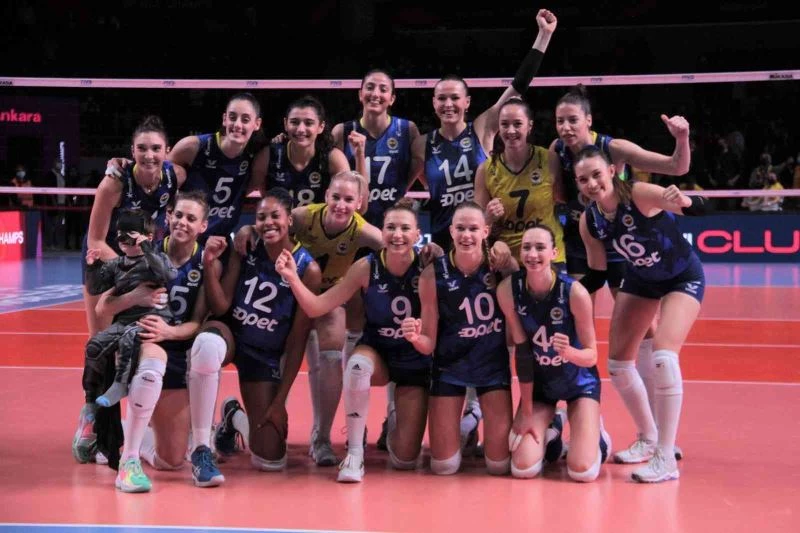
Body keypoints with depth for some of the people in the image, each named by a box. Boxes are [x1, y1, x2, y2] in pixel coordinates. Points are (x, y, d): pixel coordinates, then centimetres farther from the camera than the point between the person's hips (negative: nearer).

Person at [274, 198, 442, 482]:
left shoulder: (428, 265, -19)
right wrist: (292, 277, -30)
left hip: (416, 362, 0)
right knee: (357, 366, -40)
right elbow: (316, 307, -15)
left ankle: (397, 420, 36)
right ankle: (354, 453, -22)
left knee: (404, 460, -2)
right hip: (376, 351, 0)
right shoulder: (366, 267, -17)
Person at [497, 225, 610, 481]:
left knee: (583, 471, -14)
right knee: (523, 469, -11)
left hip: (579, 383, -2)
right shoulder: (508, 289, -20)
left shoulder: (574, 292, -26)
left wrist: (569, 352, -42)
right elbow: (522, 352, -13)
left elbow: (591, 356, -18)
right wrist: (527, 413, -10)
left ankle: (596, 434, 22)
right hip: (538, 383, 2)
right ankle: (548, 436, 23)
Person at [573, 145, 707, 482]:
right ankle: (648, 438, 28)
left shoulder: (640, 194, -31)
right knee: (617, 363, 4)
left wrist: (682, 201, -53)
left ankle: (666, 459, -13)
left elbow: (699, 209, -32)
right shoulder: (588, 222, -15)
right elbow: (597, 276, -4)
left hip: (683, 277, -6)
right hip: (640, 280, 6)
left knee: (662, 356, -23)